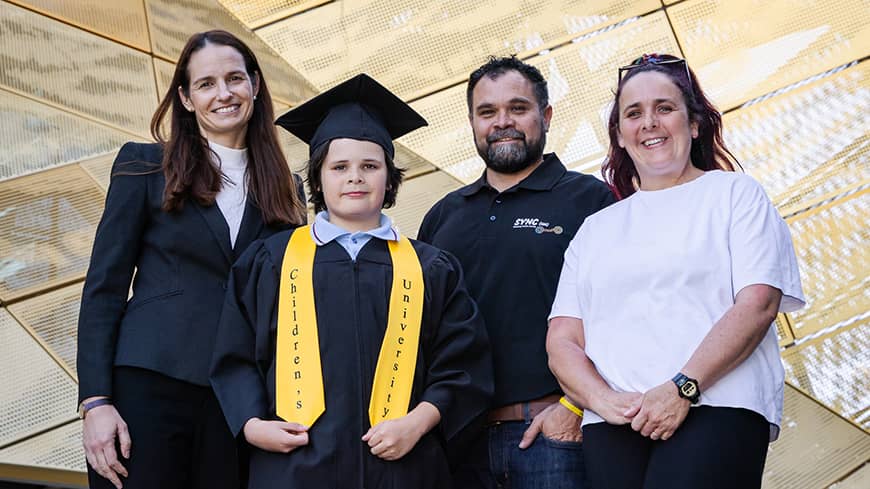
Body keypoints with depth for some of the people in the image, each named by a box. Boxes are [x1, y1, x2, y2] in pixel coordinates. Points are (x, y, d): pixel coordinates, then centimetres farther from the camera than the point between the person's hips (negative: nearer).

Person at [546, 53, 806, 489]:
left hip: (716, 408, -3)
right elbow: (562, 340, 12)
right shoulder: (595, 229, 22)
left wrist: (683, 388, -13)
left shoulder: (734, 194, 13)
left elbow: (758, 303, -1)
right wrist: (605, 400, -8)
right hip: (615, 425, 3)